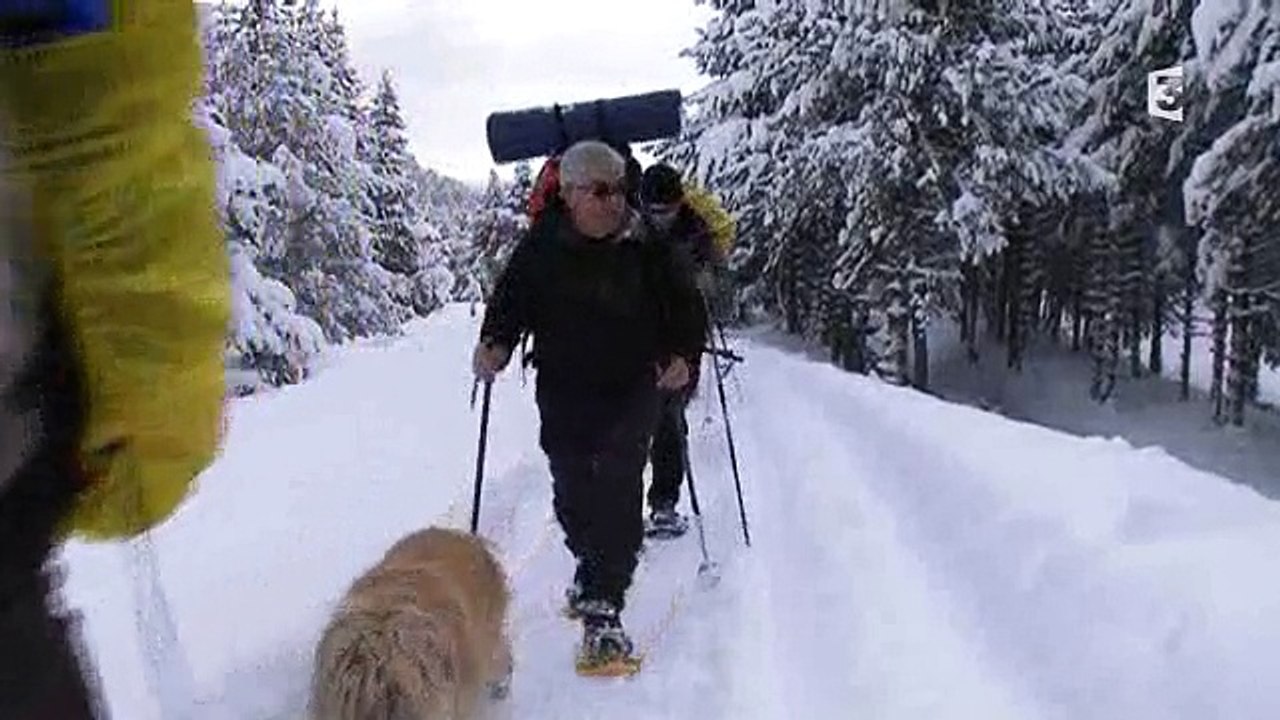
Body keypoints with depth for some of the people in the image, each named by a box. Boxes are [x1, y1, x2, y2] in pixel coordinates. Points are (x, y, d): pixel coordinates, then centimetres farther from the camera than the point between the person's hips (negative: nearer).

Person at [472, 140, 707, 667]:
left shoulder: (646, 247, -7)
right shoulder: (542, 248, -5)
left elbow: (686, 307, -1)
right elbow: (510, 299, 5)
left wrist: (683, 356, -17)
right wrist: (495, 343, -13)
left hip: (633, 391, -2)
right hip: (563, 395, 2)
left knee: (618, 495, -11)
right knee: (572, 495, 9)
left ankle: (603, 608, -3)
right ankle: (595, 569, 39)